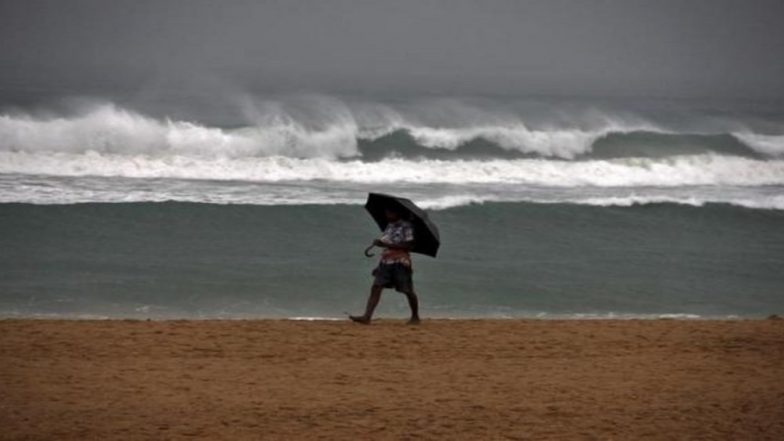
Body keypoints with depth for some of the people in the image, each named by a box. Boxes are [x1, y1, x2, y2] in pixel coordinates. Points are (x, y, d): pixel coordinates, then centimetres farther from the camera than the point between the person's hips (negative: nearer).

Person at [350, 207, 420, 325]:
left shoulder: (406, 226, -6)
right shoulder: (389, 226, 16)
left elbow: (409, 245, -16)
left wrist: (386, 244, -19)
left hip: (400, 262, -6)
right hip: (386, 261, 6)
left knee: (408, 291, 3)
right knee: (376, 287, -8)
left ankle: (415, 317, 21)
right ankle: (367, 316, -16)